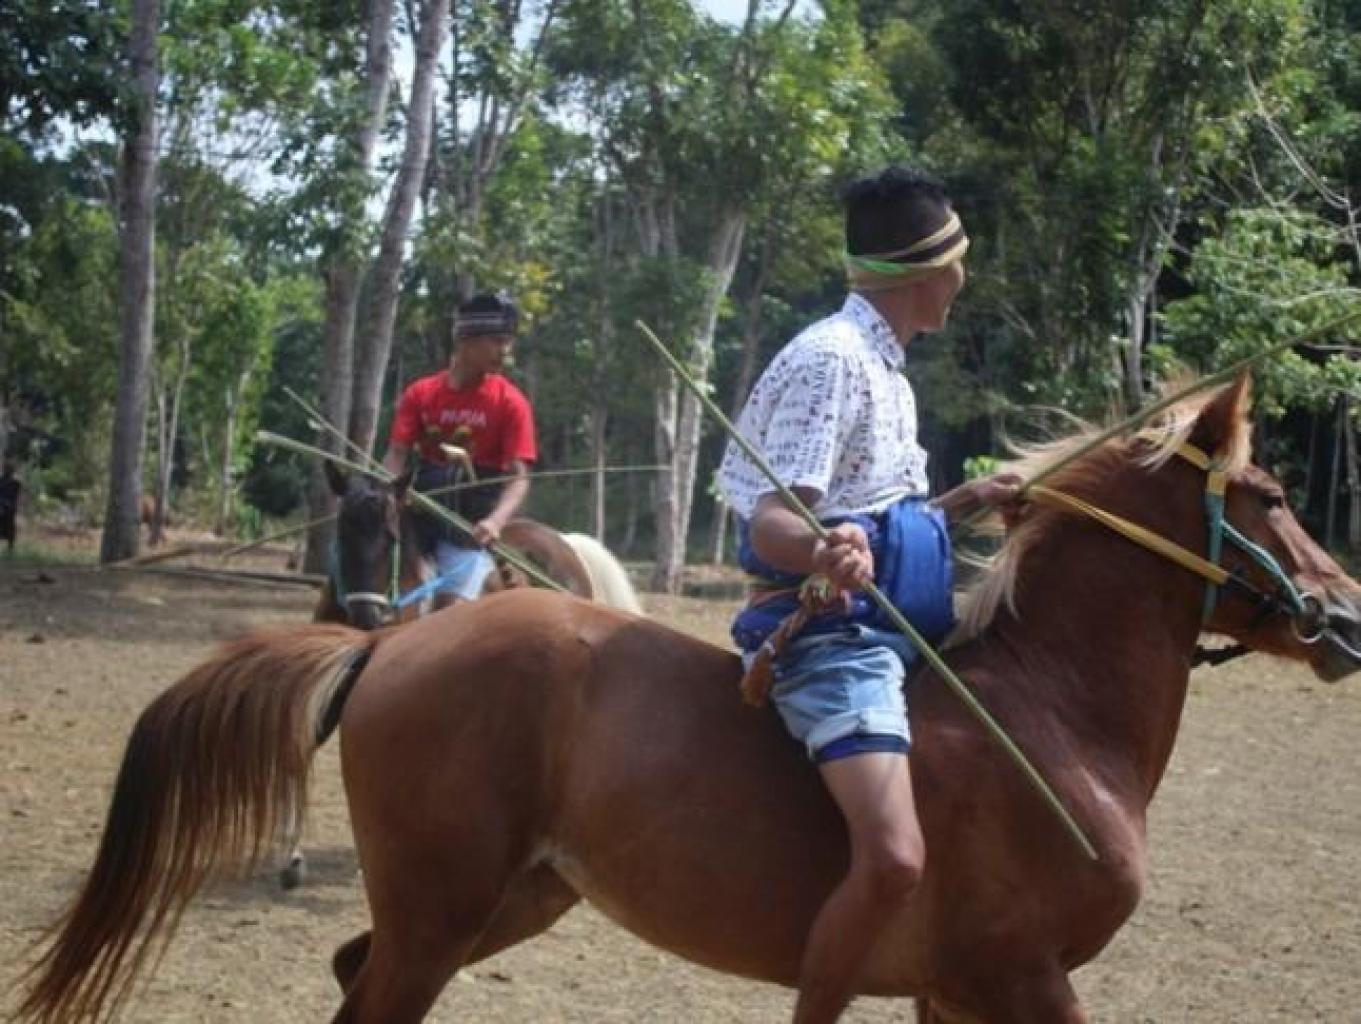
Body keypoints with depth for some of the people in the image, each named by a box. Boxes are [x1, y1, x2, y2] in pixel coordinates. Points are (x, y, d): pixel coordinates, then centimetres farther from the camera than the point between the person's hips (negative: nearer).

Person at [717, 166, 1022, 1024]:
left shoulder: (881, 366, 15)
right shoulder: (831, 360, -15)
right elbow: (772, 521, -25)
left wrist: (963, 505, 25)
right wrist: (822, 553, -46)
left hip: (883, 630, 11)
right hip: (833, 636, -11)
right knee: (895, 858, -29)